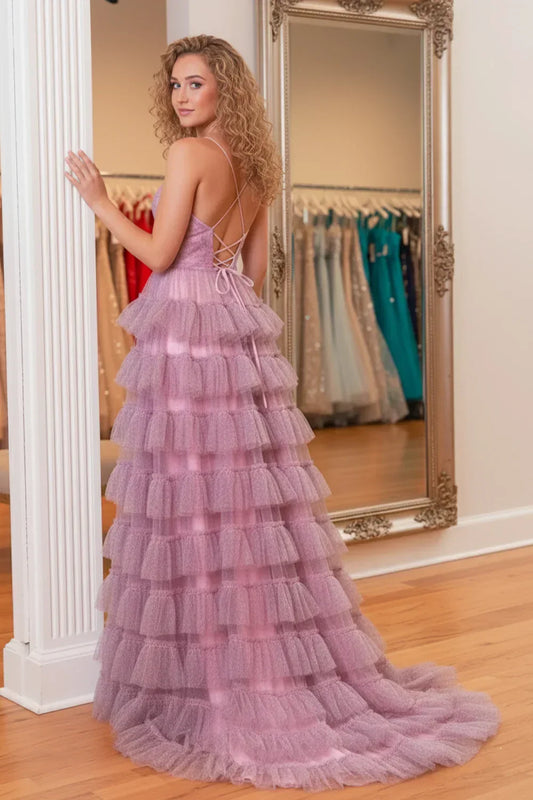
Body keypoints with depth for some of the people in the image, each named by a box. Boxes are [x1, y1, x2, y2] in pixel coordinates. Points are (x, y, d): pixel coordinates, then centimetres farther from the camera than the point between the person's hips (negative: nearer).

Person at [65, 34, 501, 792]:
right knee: (254, 499, 10)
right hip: (238, 330, 8)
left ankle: (208, 681, 2)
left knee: (197, 501, -4)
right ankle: (292, 668, 17)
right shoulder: (252, 164, 15)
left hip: (187, 333, -8)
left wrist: (100, 202, -1)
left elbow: (161, 254, -11)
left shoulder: (191, 154, -9)